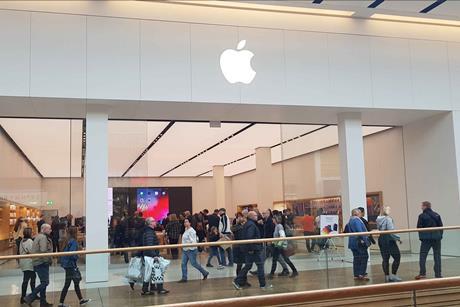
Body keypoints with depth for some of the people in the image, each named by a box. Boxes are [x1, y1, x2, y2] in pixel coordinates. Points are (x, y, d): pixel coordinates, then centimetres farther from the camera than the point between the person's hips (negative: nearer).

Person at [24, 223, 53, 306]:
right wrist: (48, 260, -12)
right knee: (45, 282, -10)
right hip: (42, 263, -10)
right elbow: (43, 251, -24)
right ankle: (29, 298, -9)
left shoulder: (39, 236, 17)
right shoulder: (43, 237, -14)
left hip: (38, 263, 10)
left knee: (43, 282, 13)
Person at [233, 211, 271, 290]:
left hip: (250, 249, 10)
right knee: (260, 265, 0)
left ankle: (237, 282, 11)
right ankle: (263, 285, 7)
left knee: (248, 265, 13)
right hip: (254, 249, -10)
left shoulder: (247, 224, 16)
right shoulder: (251, 225, -17)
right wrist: (251, 248, -24)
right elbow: (249, 237, -26)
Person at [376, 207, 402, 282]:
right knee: (397, 257, 1)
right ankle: (393, 275, -1)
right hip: (388, 239, -8)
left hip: (381, 239, 8)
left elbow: (379, 229, 10)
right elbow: (391, 230, -19)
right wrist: (398, 238, -11)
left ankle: (387, 276, 13)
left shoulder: (379, 219, 11)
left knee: (385, 259, 10)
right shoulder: (388, 219, -13)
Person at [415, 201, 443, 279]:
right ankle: (438, 274, 8)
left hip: (426, 238, -3)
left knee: (423, 256, 4)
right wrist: (440, 236, 11)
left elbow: (419, 227, -6)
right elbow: (441, 227, 4)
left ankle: (422, 274, 1)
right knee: (437, 256, 7)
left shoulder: (422, 216, -6)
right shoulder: (437, 215, 4)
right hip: (436, 237, 3)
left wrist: (421, 237, 6)